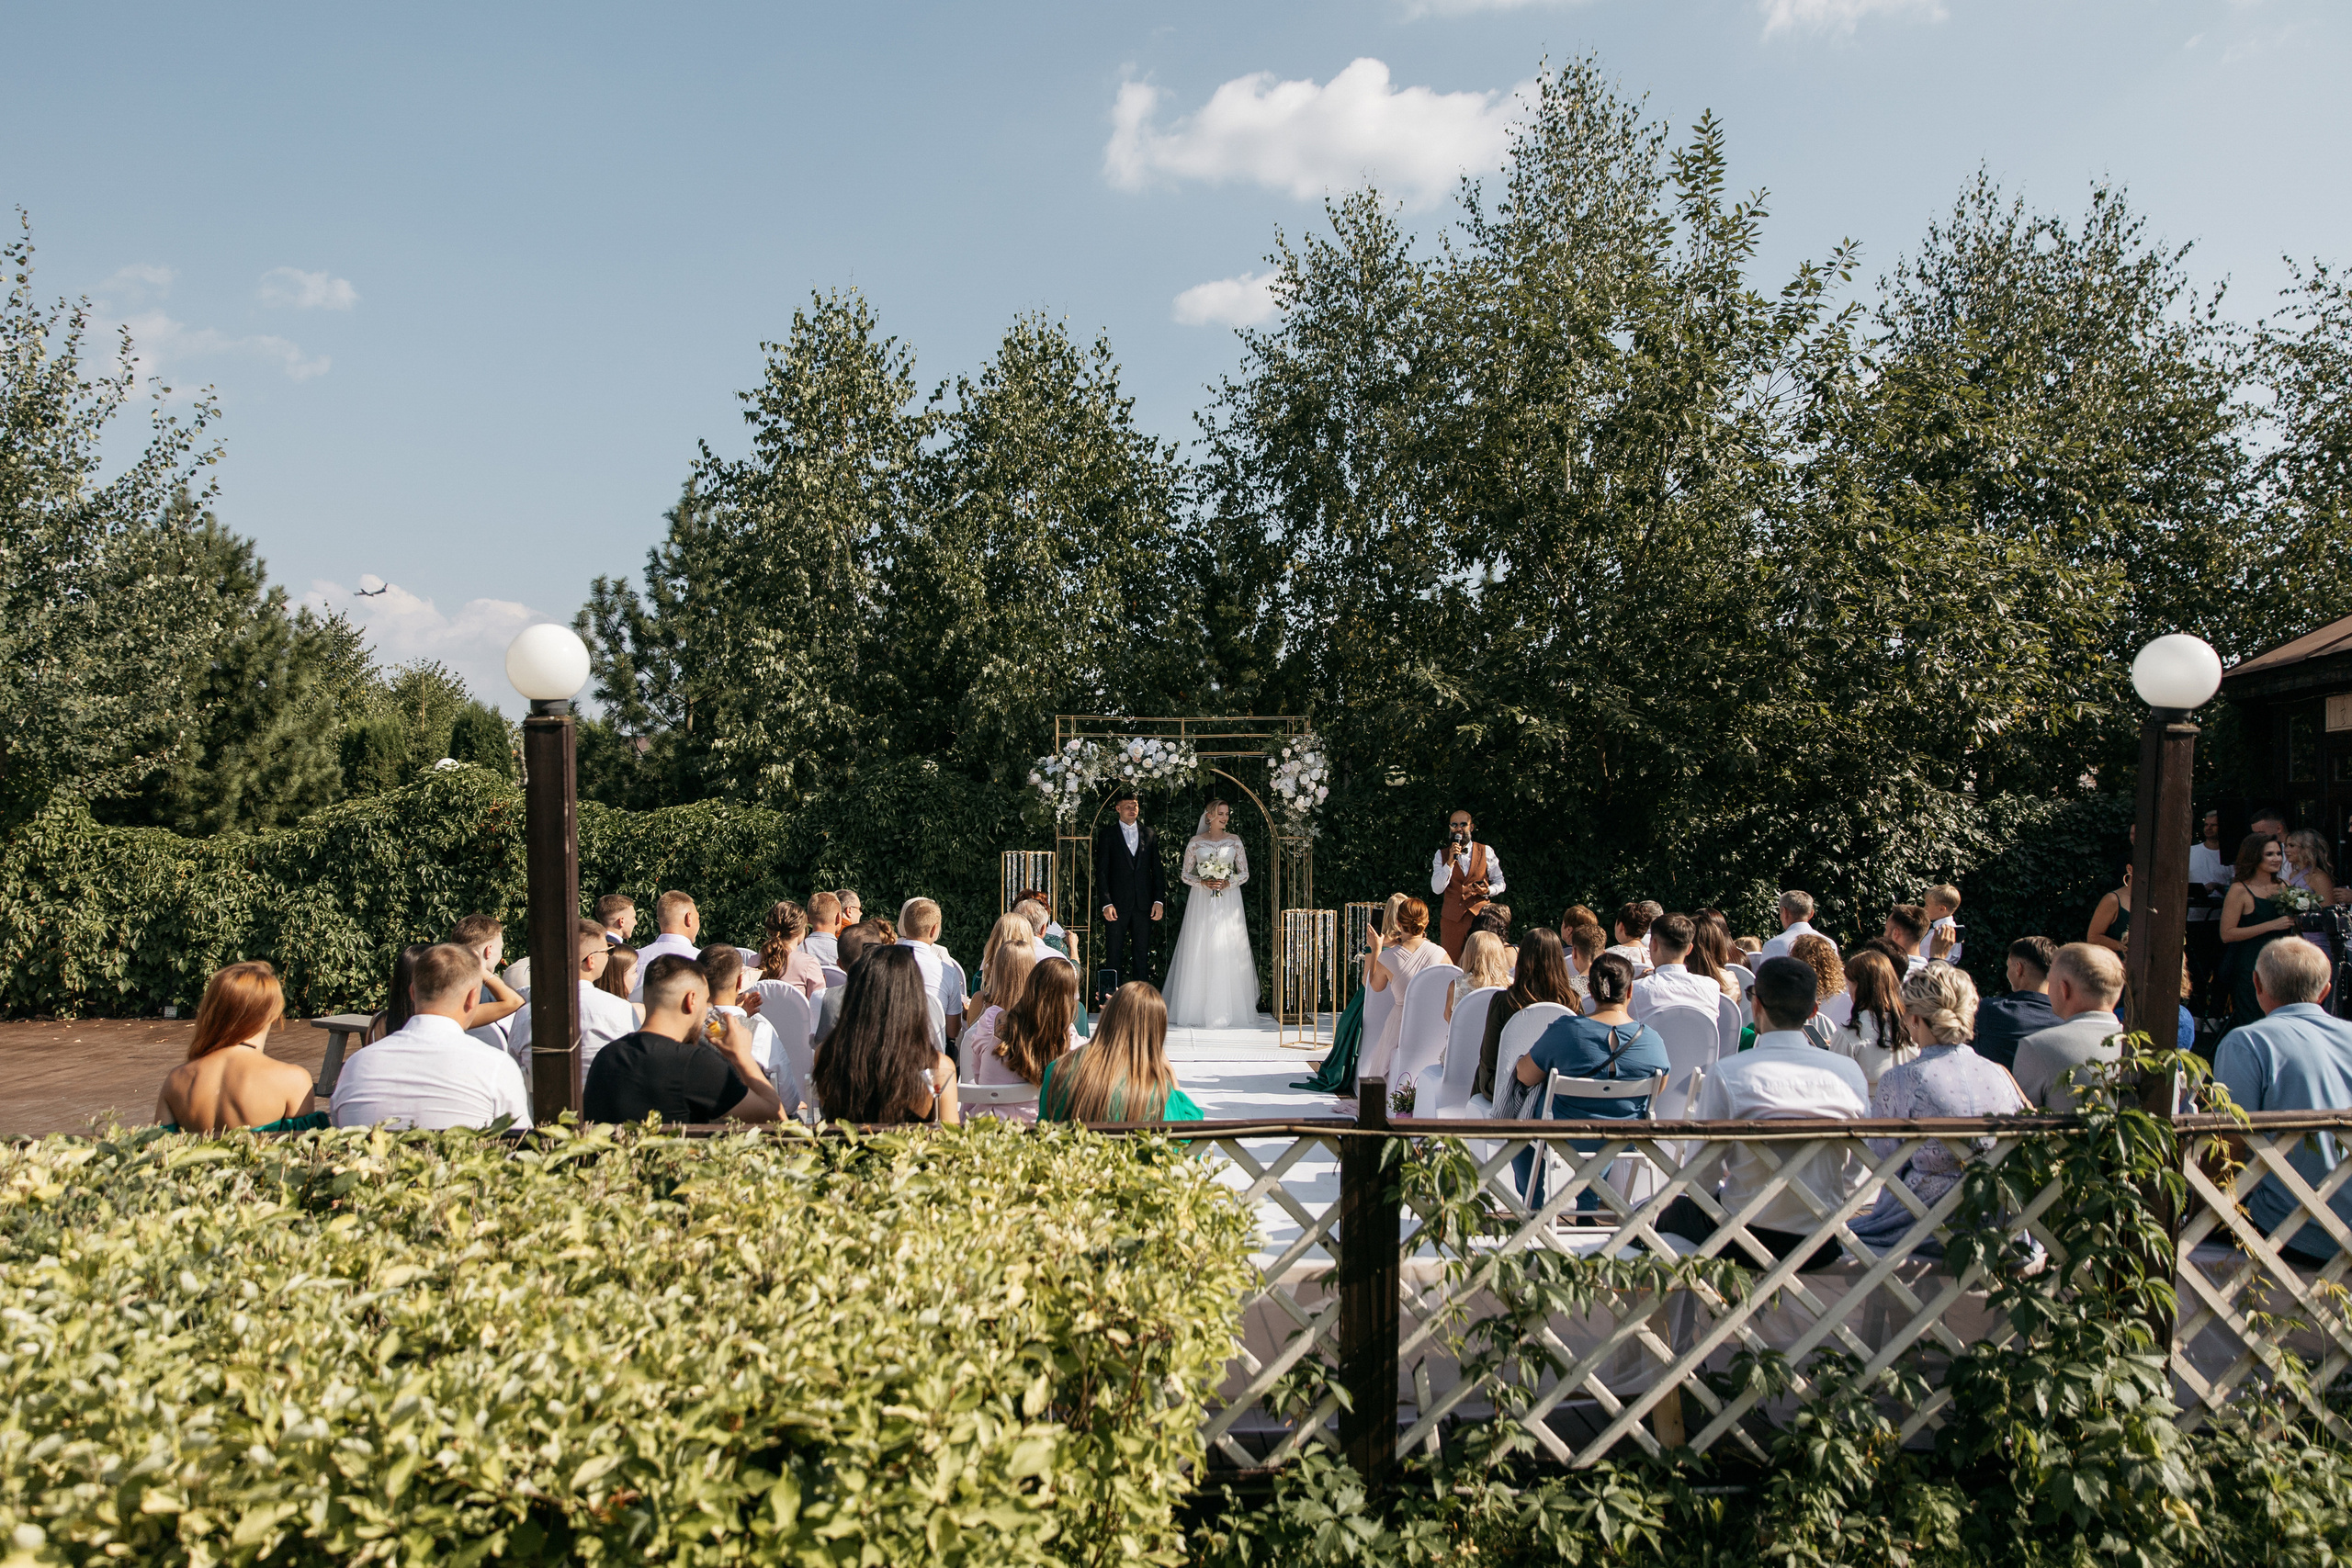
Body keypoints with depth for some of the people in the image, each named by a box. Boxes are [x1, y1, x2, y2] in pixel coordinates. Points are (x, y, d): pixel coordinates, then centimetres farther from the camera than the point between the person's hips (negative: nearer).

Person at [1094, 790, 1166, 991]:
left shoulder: (1149, 834, 11)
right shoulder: (1107, 835, 3)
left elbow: (1157, 870, 10)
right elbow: (1101, 872, -1)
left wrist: (1159, 900, 1)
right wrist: (1106, 903, -11)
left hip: (1143, 904, 2)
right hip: (1117, 903, -2)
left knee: (1142, 953, 5)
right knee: (1114, 953, 2)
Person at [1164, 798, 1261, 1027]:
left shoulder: (1234, 840, 8)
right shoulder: (1196, 841, 5)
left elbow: (1245, 873, 9)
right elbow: (1184, 874, 7)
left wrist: (1228, 882, -9)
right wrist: (1203, 882, -10)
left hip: (1228, 902, 1)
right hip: (1201, 902, -1)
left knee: (1227, 954, -5)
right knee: (1199, 954, -5)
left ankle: (1227, 1010, 0)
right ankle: (1198, 1010, -1)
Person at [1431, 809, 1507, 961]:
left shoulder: (1486, 851, 8)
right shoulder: (1441, 855, 7)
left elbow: (1500, 882, 12)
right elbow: (1437, 889, -5)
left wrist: (1487, 890, -10)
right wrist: (1450, 861, -13)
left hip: (1480, 914, 0)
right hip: (1451, 918, 0)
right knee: (1450, 964, 0)